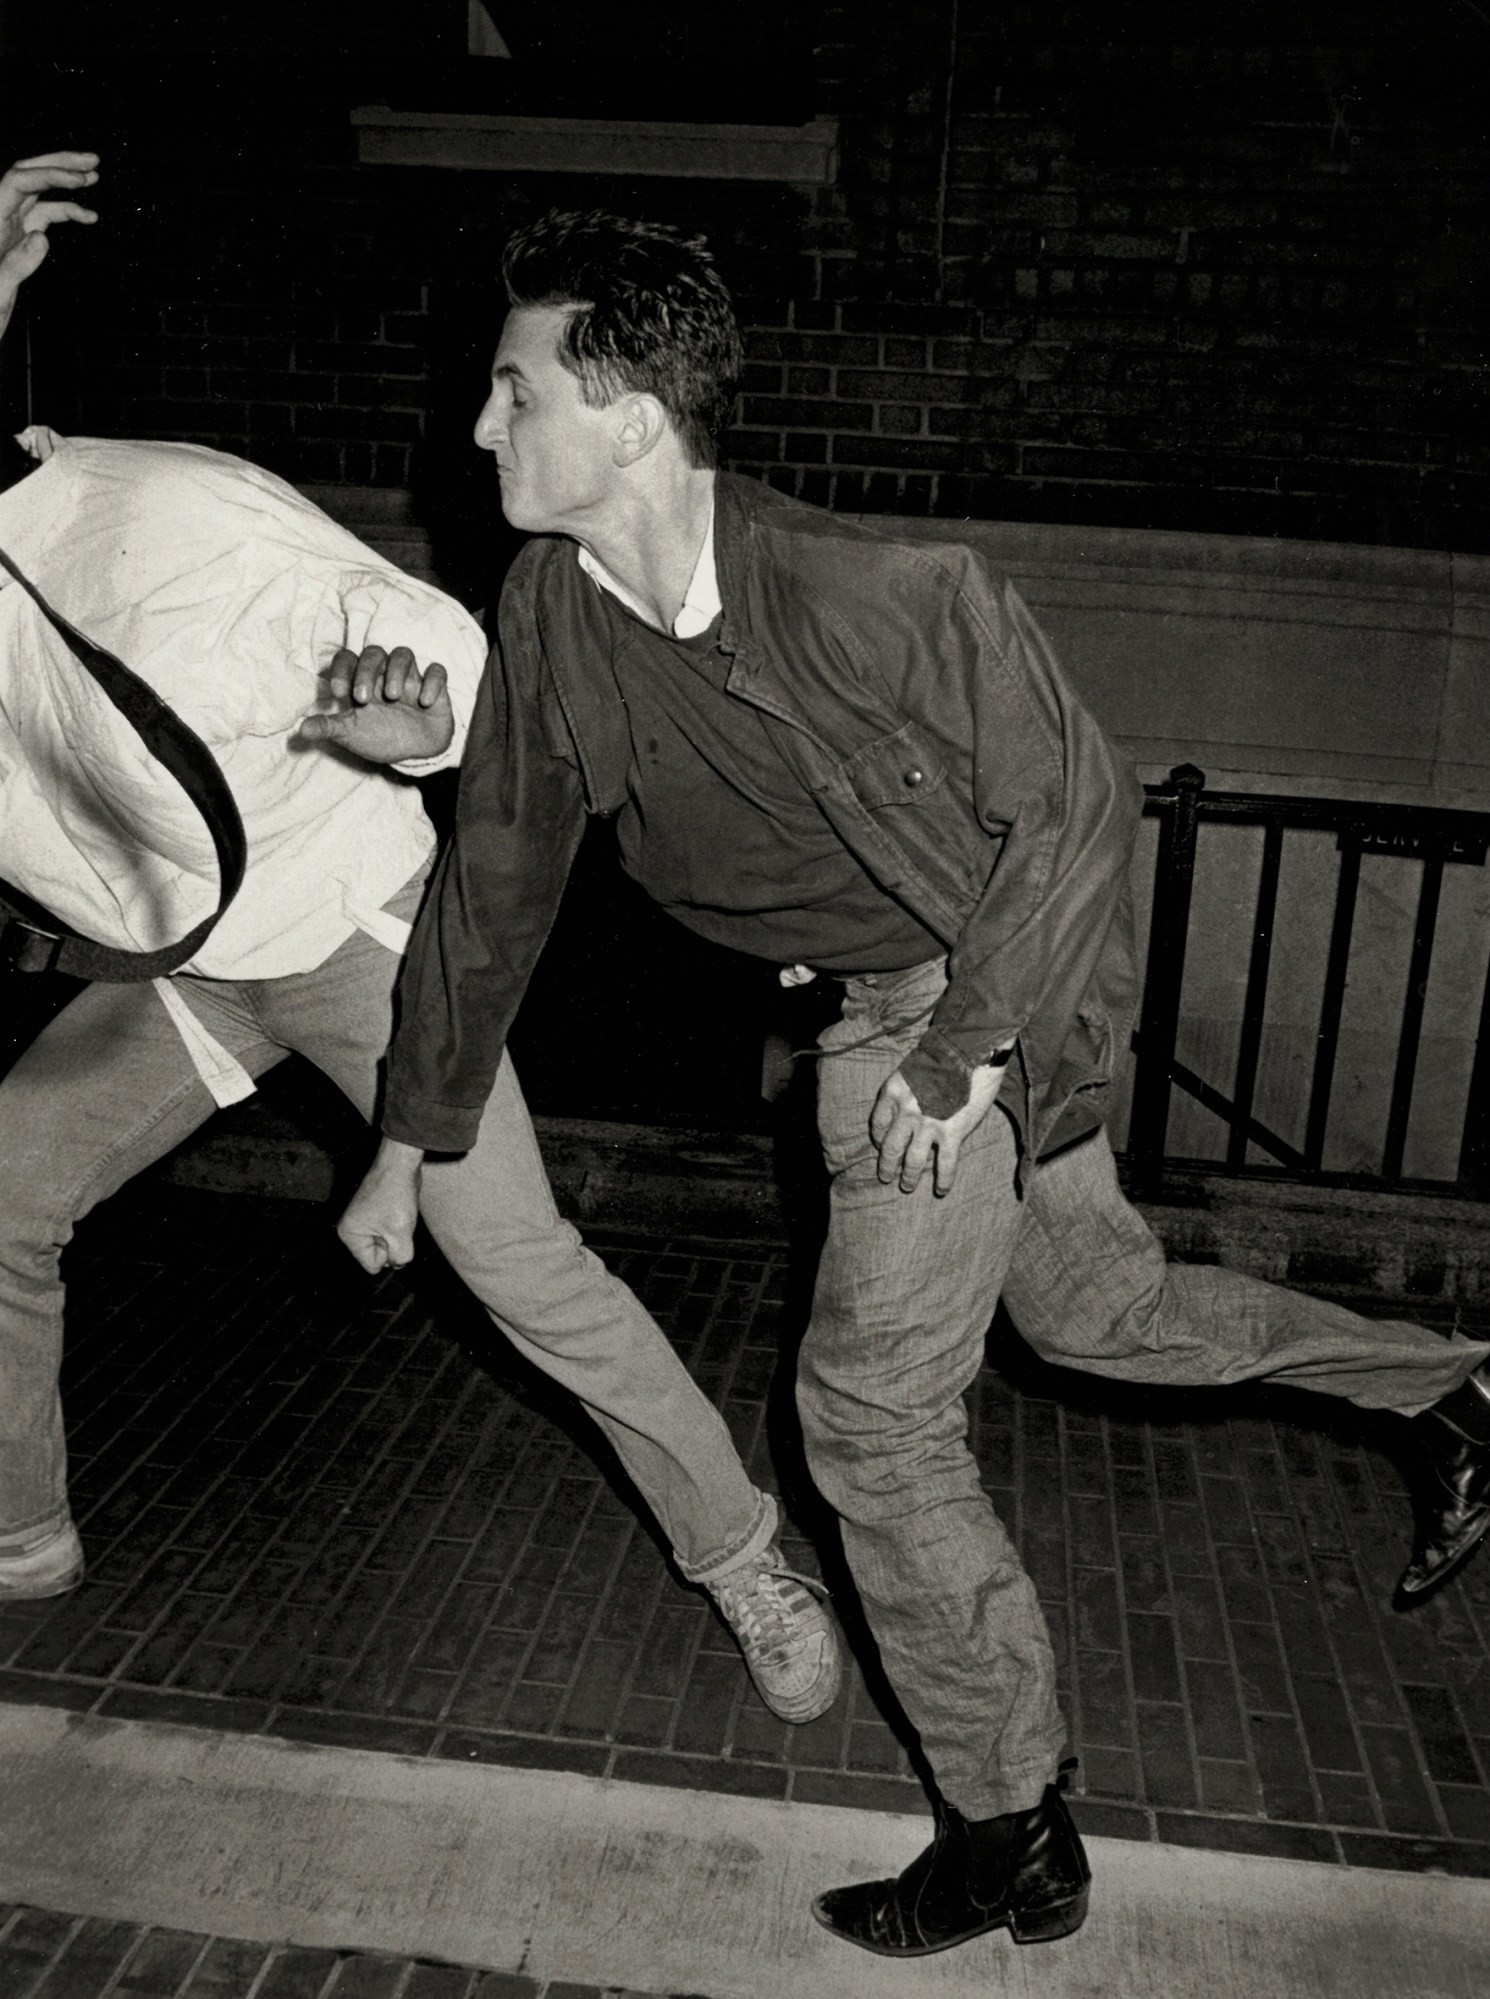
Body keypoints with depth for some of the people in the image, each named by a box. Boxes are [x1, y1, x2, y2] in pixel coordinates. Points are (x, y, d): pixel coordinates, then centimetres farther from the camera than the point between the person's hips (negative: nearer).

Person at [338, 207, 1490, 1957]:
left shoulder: (882, 594, -29)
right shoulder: (553, 613, -9)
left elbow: (1081, 807, -17)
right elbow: (498, 876, 1)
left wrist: (957, 1053, -21)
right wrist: (413, 1134, 7)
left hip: (1000, 985, -7)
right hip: (882, 1002, 7)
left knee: (874, 1417, -2)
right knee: (1089, 1309, 21)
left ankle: (1012, 1841, 18)